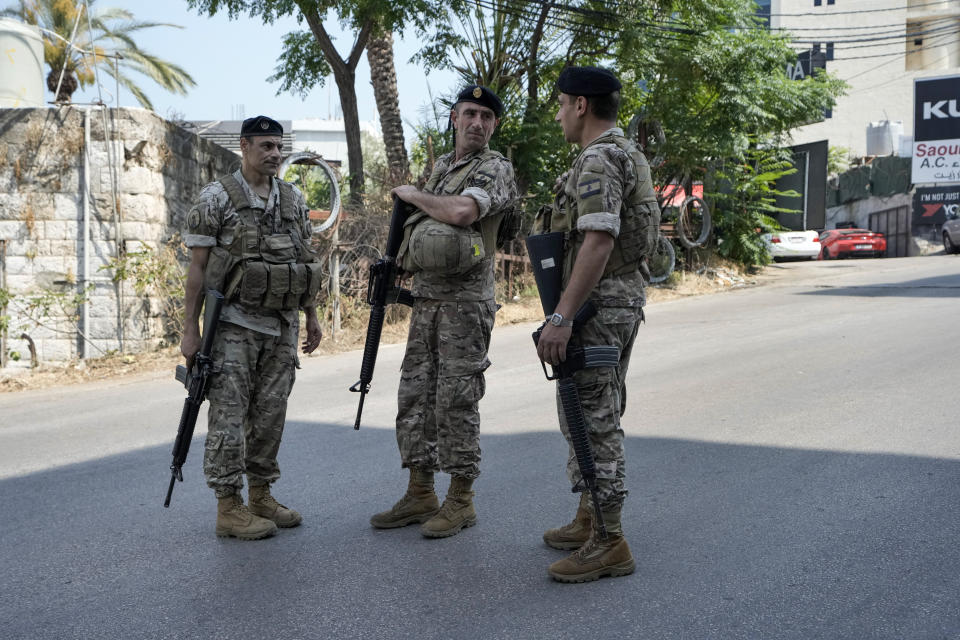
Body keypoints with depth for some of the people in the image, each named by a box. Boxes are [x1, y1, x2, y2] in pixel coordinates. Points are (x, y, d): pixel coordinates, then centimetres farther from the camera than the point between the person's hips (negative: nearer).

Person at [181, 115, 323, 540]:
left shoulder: (293, 199, 10)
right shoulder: (216, 198, -6)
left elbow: (305, 262, 16)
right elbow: (197, 267, -7)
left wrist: (312, 316, 13)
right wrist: (190, 329, -11)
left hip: (281, 327, 6)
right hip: (234, 325, -5)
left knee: (270, 413, 10)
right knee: (229, 415, -3)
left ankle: (262, 496, 21)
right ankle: (229, 508, 3)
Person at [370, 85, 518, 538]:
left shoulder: (495, 169, -8)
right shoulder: (439, 166, 17)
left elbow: (460, 212, -26)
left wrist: (412, 195, -10)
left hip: (465, 302, -8)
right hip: (425, 297, 8)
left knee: (456, 400, -5)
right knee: (415, 394, 8)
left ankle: (460, 501, 5)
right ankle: (419, 496, 17)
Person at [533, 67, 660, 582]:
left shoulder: (598, 160, -17)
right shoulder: (628, 154, 17)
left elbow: (598, 241, -27)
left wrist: (562, 316, -30)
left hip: (597, 303, -11)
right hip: (627, 294, 11)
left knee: (591, 418, -7)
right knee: (599, 414, 17)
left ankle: (608, 543, -4)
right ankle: (591, 519, 28)